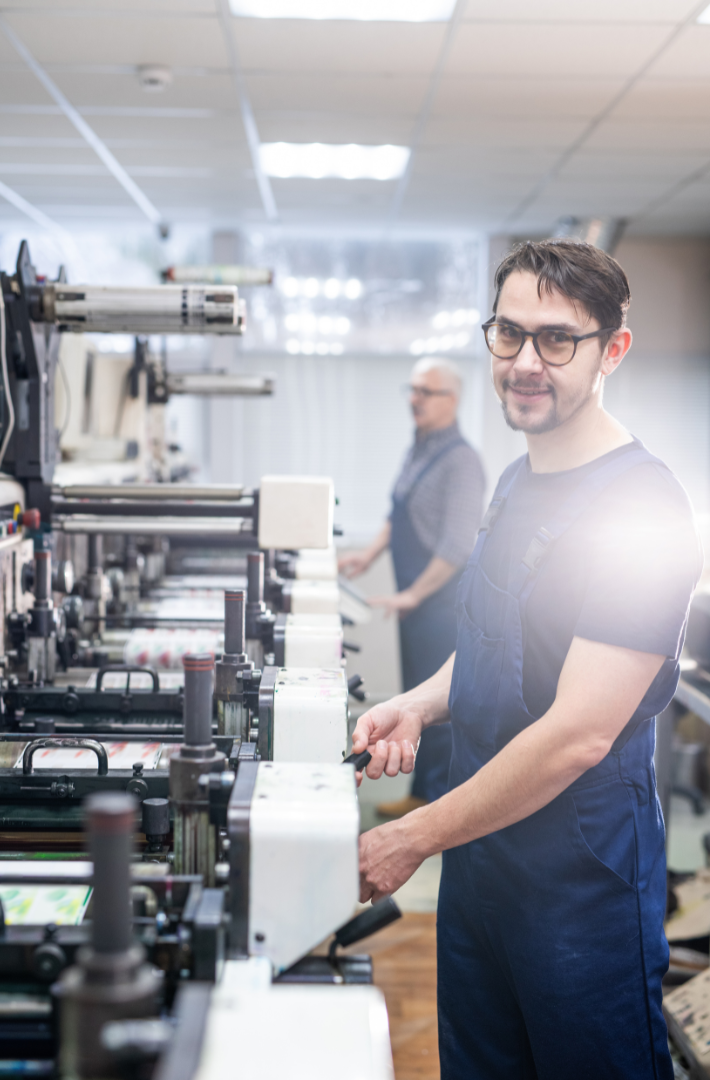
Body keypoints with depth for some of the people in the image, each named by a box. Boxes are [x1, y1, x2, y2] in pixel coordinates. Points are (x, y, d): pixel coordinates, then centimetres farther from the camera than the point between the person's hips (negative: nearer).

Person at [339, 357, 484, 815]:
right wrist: (371, 554, 12)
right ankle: (422, 792, 26)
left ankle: (441, 801, 8)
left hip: (443, 602, -9)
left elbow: (458, 545, -22)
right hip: (416, 602, 9)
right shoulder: (419, 451, 12)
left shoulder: (461, 460, -17)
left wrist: (412, 595, -20)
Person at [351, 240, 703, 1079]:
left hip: (581, 875, -8)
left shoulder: (641, 511, -21)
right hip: (480, 849, 8)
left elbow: (578, 735, -25)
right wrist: (419, 704, 0)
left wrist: (414, 838, -19)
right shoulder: (516, 482, 7)